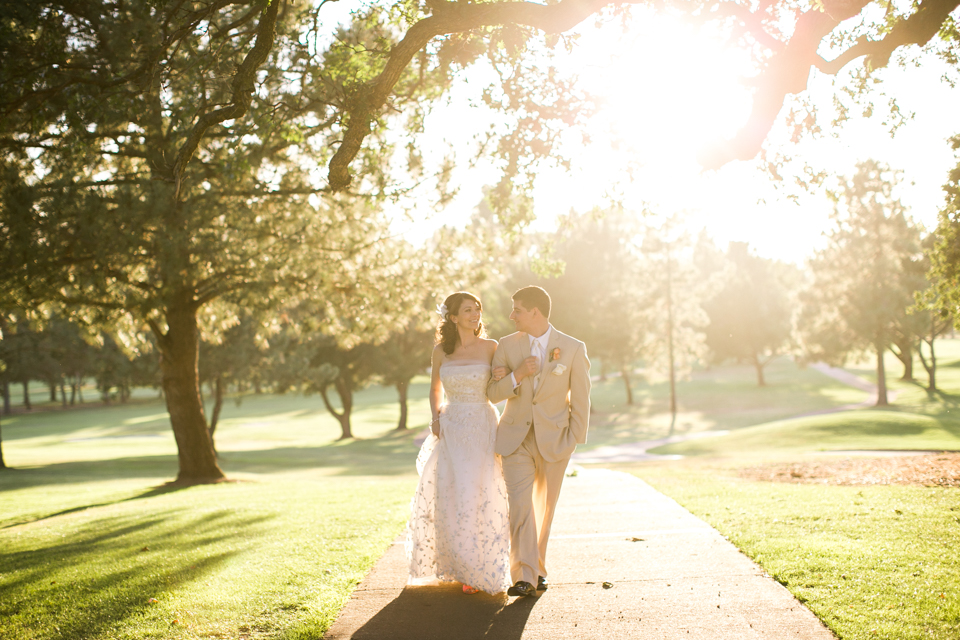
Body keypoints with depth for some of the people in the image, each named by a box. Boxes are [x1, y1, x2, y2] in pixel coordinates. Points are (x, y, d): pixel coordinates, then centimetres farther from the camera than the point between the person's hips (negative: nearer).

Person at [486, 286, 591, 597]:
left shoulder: (573, 349, -6)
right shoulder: (507, 346, 0)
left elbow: (581, 399, -1)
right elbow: (493, 393, 0)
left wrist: (574, 440, -3)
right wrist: (517, 375, -18)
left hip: (553, 440, 0)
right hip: (516, 439, 1)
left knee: (545, 508, 11)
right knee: (520, 505, -12)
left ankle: (538, 568, 28)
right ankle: (525, 576, -12)